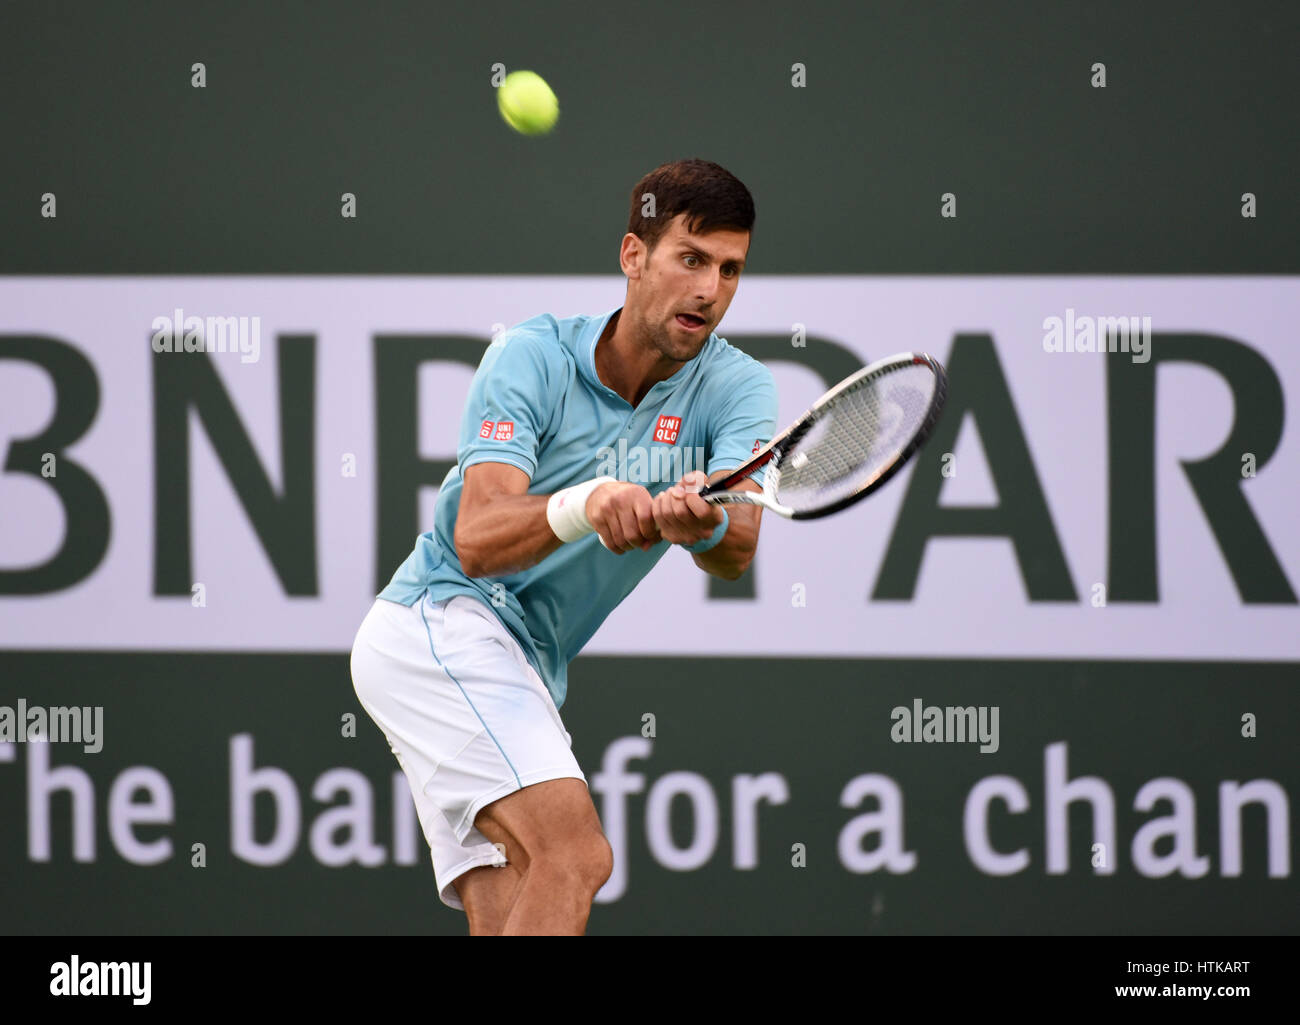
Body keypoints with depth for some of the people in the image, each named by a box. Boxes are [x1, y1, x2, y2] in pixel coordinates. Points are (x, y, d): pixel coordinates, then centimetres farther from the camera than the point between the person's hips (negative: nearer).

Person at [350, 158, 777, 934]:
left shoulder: (736, 389, -2)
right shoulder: (533, 358, -11)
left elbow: (738, 550, -21)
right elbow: (477, 540, -24)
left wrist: (702, 522, -45)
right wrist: (584, 506, -44)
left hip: (527, 667, 6)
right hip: (440, 618, -6)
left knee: (508, 920, -5)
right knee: (575, 856, -25)